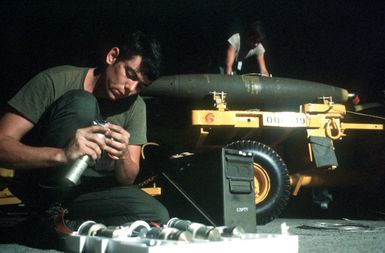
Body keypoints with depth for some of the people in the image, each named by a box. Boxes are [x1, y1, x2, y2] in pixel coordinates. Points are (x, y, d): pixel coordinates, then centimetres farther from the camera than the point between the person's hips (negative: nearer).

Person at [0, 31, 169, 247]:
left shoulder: (135, 106, -2)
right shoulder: (55, 82, -15)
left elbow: (128, 179, -4)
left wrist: (123, 157, -29)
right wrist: (62, 155, -41)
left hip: (90, 191, 5)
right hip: (42, 186, -4)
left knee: (157, 216, -23)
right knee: (82, 104, -24)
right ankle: (51, 212, -20)